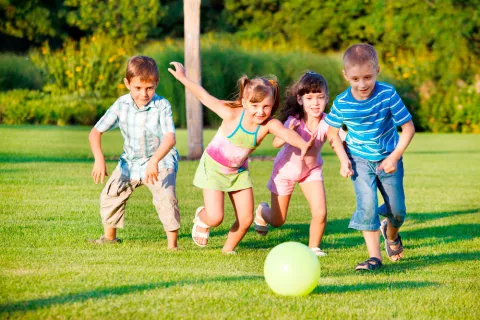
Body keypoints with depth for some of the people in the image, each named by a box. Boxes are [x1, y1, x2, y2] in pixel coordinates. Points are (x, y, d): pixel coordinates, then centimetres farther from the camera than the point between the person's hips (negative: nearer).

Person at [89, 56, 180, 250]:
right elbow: (95, 132, -11)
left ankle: (172, 244, -17)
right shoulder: (121, 106, -13)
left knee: (165, 197, -26)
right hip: (130, 161, 5)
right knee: (110, 194, 6)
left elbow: (170, 138, -34)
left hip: (161, 161, -5)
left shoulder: (162, 106, -23)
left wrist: (154, 161, -50)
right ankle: (109, 237, 30)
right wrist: (99, 159, -27)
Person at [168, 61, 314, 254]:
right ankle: (201, 218, 26)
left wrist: (302, 144, -67)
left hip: (238, 171, 3)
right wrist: (182, 78, -15)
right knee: (215, 218, -12)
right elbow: (205, 97, -17)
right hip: (213, 167, -3)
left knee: (246, 218, -1)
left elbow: (286, 133, -46)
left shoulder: (269, 124, -24)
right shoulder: (232, 115, -28)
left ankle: (228, 249, 28)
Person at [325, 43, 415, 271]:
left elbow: (408, 127, -14)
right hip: (360, 160, 0)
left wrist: (395, 157, -19)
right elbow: (332, 132, 2)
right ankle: (374, 256, -9)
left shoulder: (387, 95, -22)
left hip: (388, 159, 0)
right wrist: (343, 159, -9)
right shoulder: (342, 103, -16)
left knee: (397, 210, 7)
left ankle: (391, 234, 42)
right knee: (367, 205, -16)